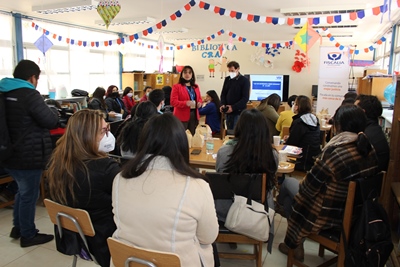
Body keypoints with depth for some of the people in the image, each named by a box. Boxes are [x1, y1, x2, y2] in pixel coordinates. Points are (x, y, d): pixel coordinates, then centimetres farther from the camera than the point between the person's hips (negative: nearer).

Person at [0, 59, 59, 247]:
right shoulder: (29, 94, -19)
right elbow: (50, 121, -20)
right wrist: (55, 114, 1)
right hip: (28, 157, -9)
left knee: (23, 191, 25)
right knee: (29, 195, 6)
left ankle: (18, 227, 37)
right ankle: (28, 235, 20)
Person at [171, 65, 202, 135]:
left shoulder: (196, 87, 15)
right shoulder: (176, 86, -3)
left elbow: (200, 99, 23)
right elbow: (173, 101, -10)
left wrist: (199, 103, -3)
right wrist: (185, 103, -25)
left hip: (194, 115, 6)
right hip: (182, 116, -5)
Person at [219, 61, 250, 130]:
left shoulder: (244, 80, -5)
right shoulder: (227, 79, 11)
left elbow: (245, 98, -11)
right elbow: (223, 94, 14)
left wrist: (233, 107, -20)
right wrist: (222, 104, -6)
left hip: (239, 112, -5)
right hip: (228, 112, 5)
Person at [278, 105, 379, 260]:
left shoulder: (333, 152, -28)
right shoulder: (370, 150, -6)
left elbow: (308, 188, -21)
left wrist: (300, 184, 2)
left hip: (327, 216, -7)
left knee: (287, 183, 13)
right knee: (294, 184, 21)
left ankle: (294, 244, 27)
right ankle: (296, 244, 31)